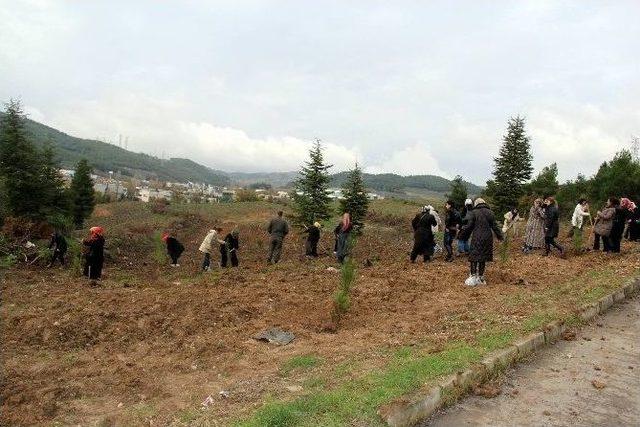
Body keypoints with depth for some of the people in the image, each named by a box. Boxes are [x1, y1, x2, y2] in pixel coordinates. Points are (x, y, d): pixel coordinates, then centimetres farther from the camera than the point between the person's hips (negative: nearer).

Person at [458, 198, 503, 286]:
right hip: (487, 238, 4)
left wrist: (463, 233, 8)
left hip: (476, 239, -4)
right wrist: (499, 236, 18)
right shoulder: (490, 213, 6)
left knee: (474, 257, 1)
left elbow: (469, 226, -6)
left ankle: (473, 277, -4)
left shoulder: (473, 213, -4)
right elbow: (494, 226, 7)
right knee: (483, 258, 10)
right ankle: (480, 278, 15)